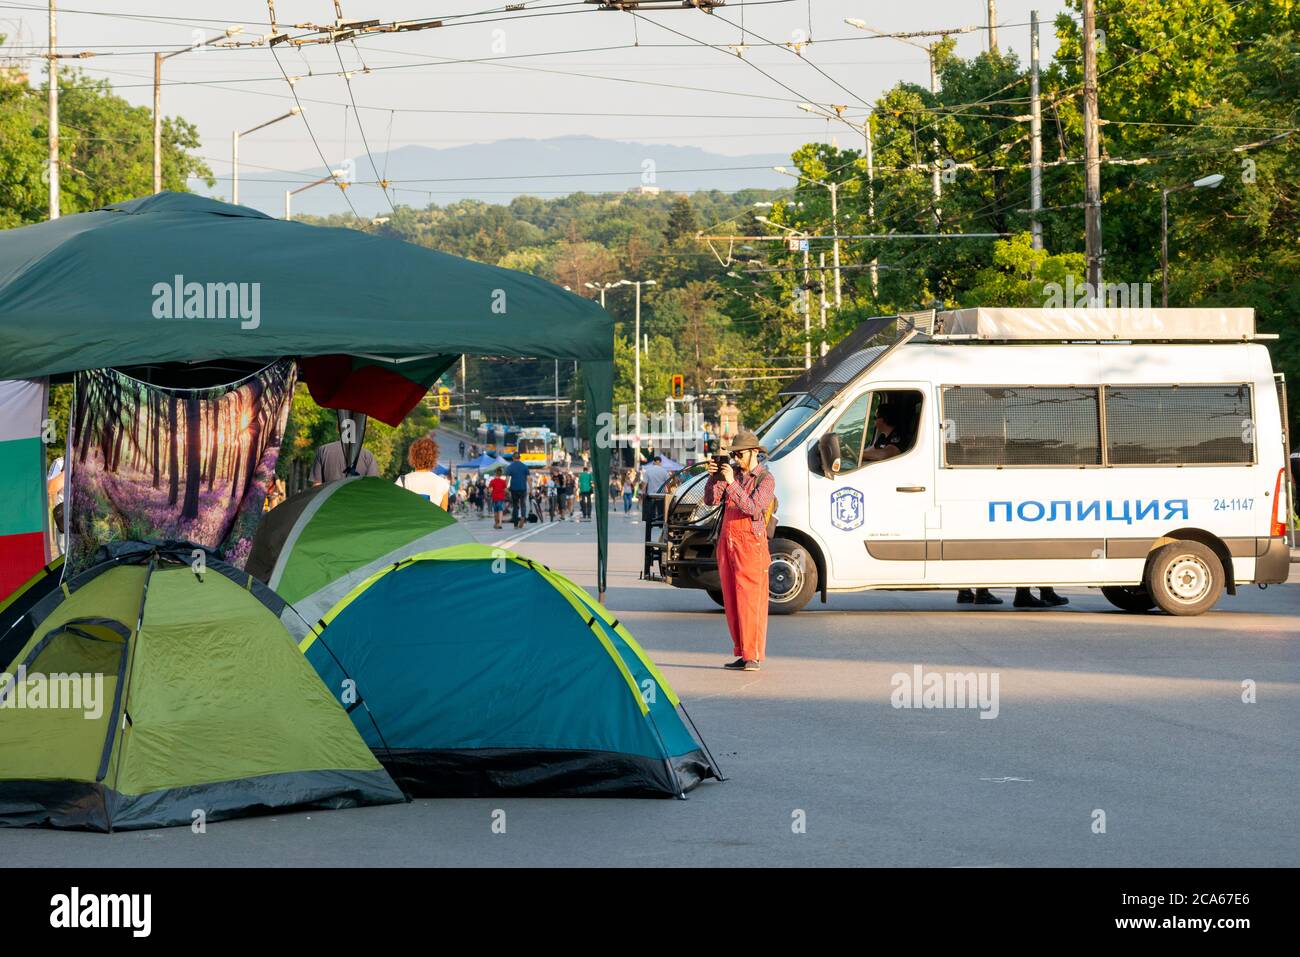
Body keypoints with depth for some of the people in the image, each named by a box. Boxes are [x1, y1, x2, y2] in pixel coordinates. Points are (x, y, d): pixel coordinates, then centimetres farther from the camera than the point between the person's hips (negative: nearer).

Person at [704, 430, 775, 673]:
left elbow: (753, 508, -19)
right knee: (732, 602, 7)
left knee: (750, 600, -9)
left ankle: (752, 656, -10)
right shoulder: (733, 471, 12)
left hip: (750, 543, -7)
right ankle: (741, 654, 11)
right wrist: (713, 477, -10)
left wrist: (731, 483, -23)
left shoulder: (765, 479, -4)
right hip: (727, 541, 7)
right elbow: (711, 499, 6)